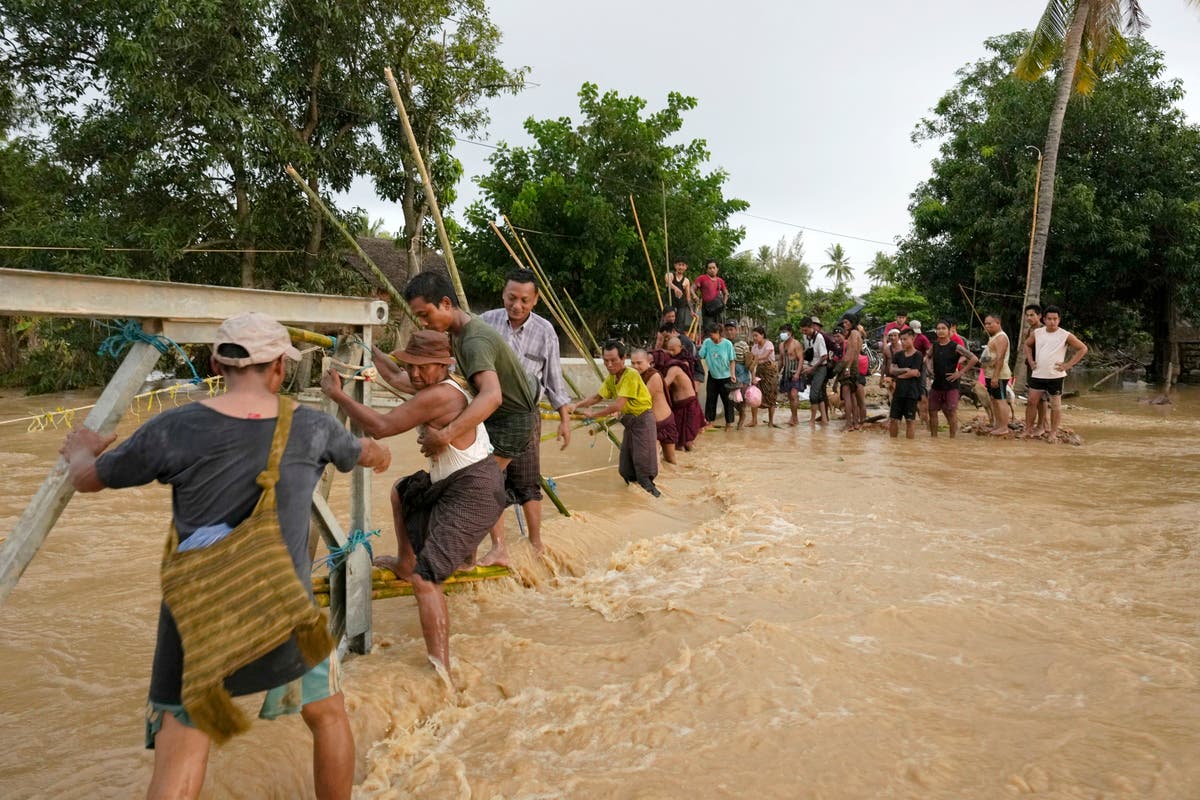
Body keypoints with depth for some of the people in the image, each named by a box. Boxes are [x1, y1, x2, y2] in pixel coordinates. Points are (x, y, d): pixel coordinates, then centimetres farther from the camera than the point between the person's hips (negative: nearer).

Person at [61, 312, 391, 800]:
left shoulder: (176, 429, -7)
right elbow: (363, 453, 21)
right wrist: (380, 454, 46)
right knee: (328, 714, 24)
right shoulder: (311, 428, -2)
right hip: (285, 613, 1)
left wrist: (80, 449, 33)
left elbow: (87, 479, 8)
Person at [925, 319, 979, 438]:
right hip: (936, 384, 5)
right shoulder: (934, 346, 6)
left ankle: (952, 438, 5)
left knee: (951, 413, -3)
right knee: (932, 411, 8)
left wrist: (960, 372, -13)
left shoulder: (955, 347, -9)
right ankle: (933, 437, 20)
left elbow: (974, 359, -13)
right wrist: (930, 369, 10)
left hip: (951, 385, -5)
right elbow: (927, 357, 28)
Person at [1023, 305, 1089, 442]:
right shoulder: (1037, 333, 4)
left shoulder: (1066, 335, -6)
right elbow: (1027, 344, 23)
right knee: (1032, 401, 3)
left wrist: (1068, 365, -7)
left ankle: (1053, 432, 12)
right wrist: (1030, 360, 10)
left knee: (1055, 405, 4)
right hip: (1037, 374, 3)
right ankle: (1028, 429, 12)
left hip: (1055, 376, -3)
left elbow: (1083, 349, -1)